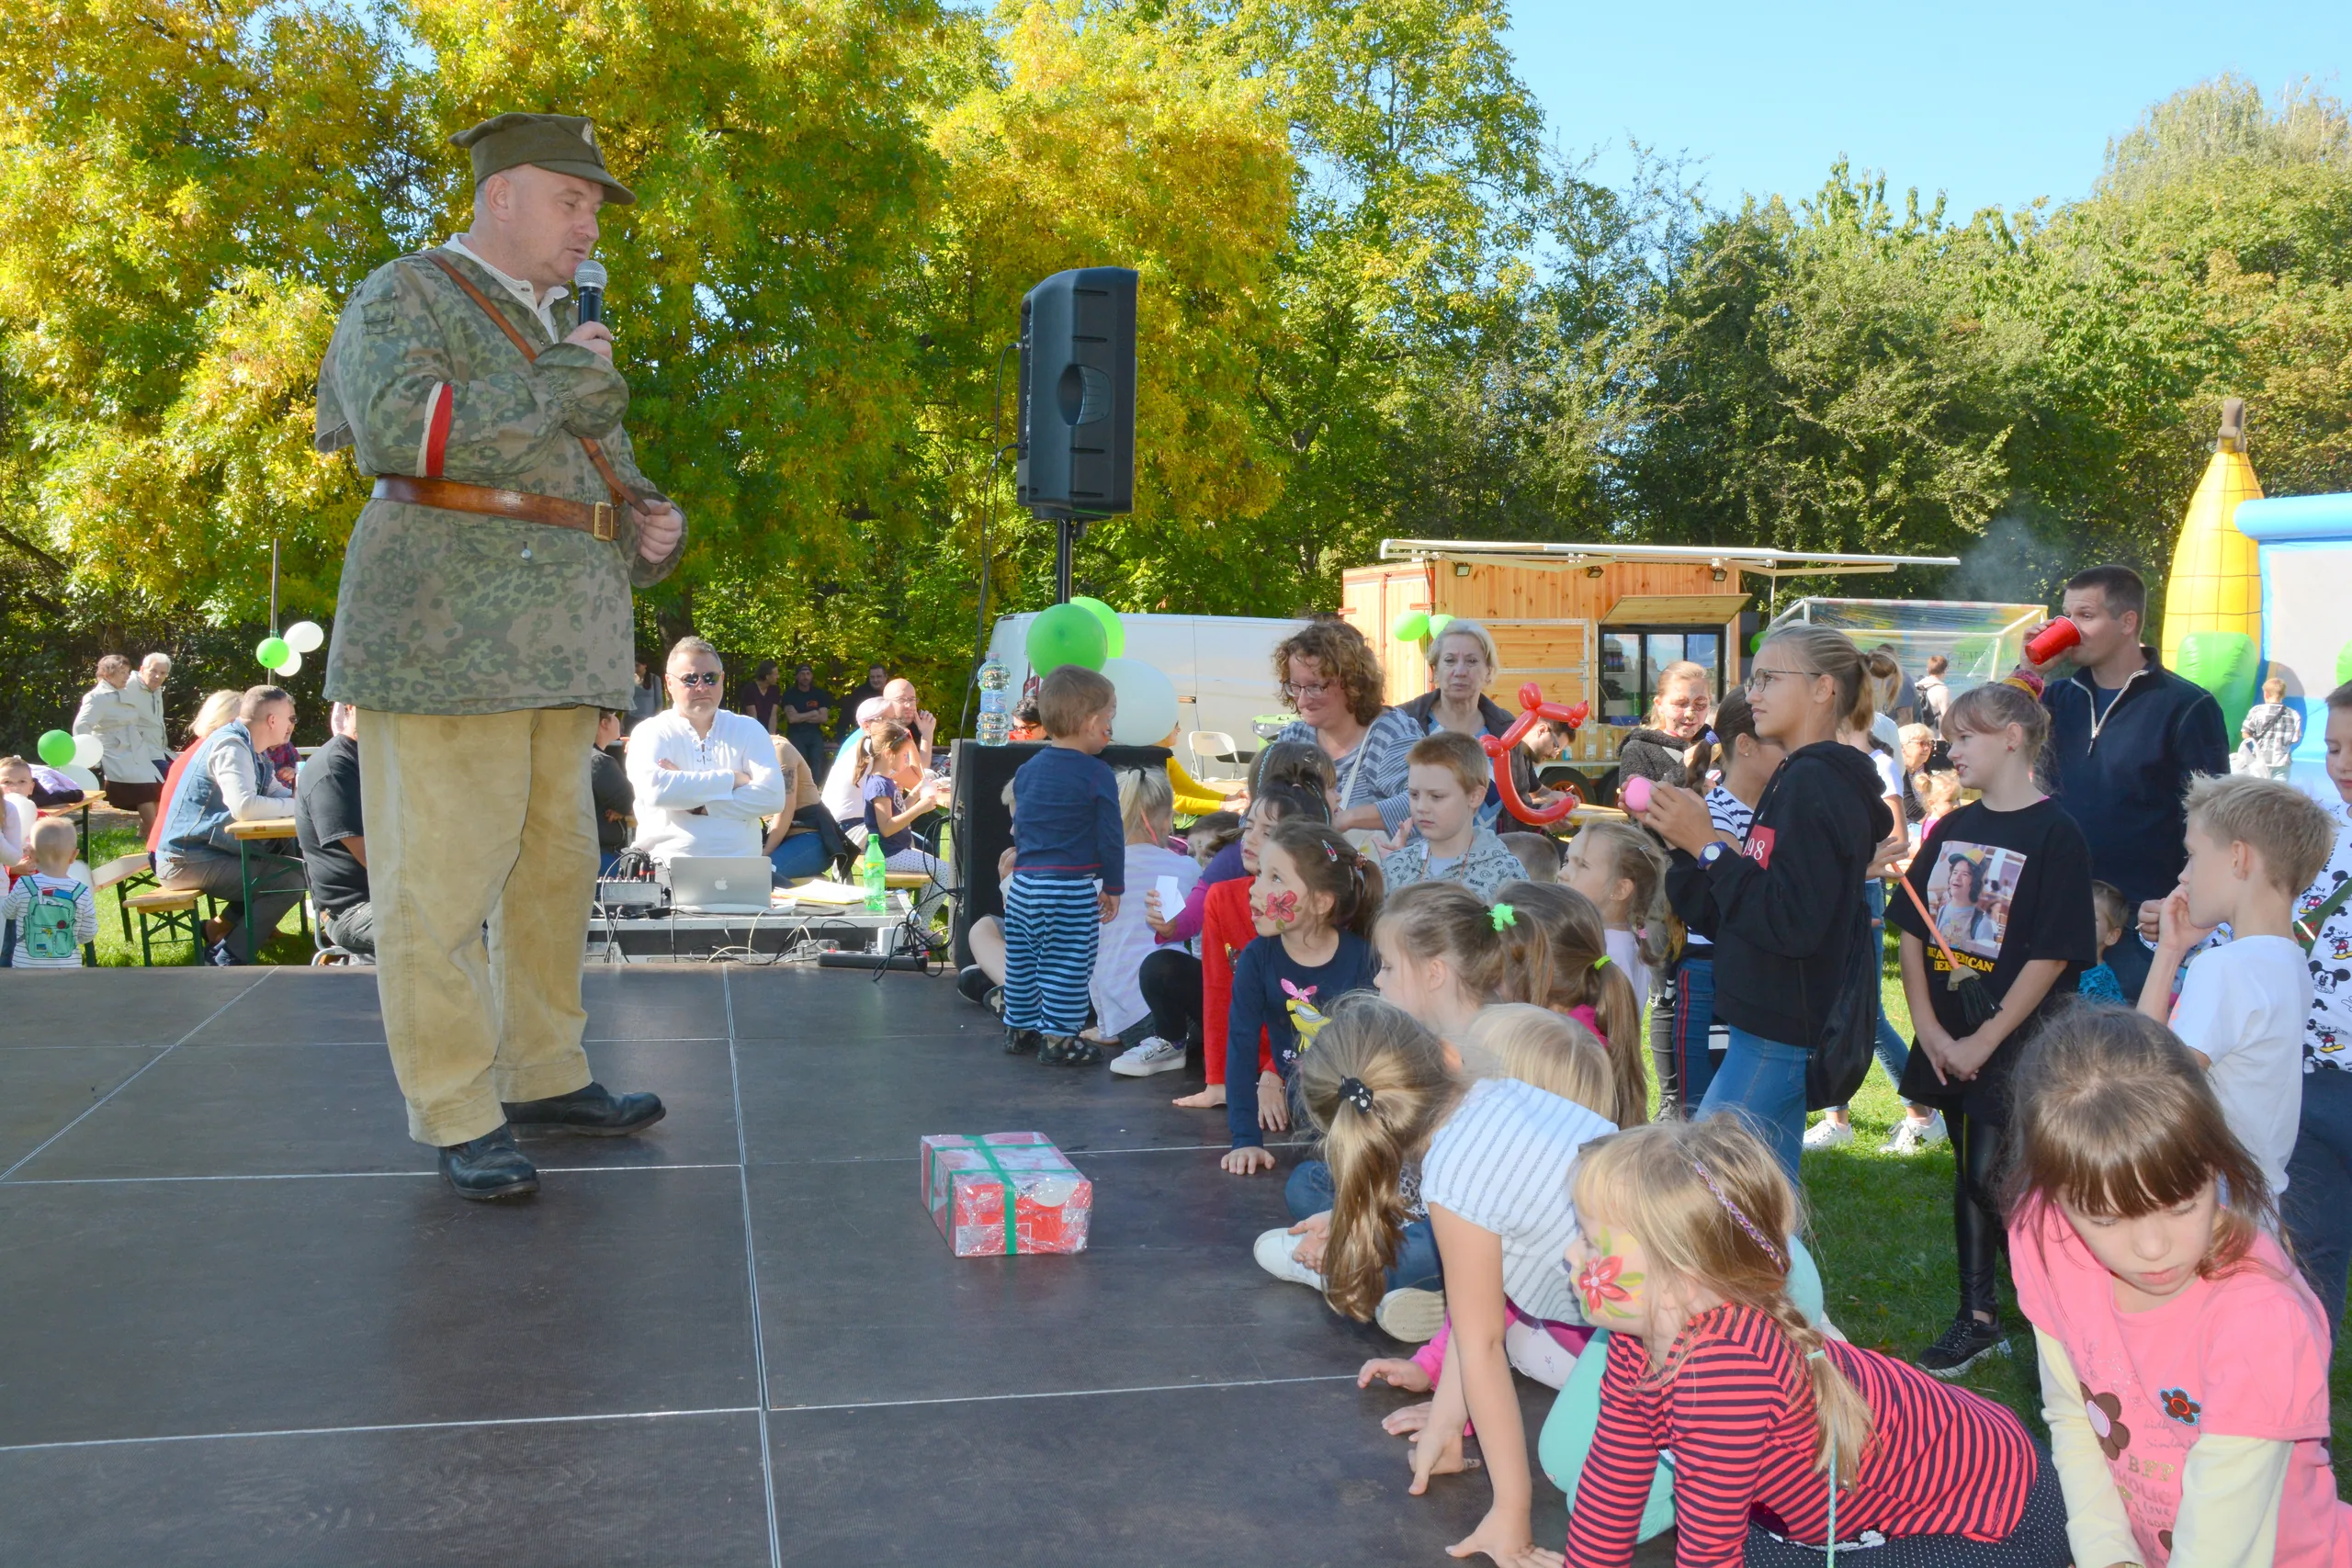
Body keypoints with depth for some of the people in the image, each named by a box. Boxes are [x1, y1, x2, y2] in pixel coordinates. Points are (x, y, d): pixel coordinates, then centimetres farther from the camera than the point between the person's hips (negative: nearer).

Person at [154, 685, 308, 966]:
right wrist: (298, 806, -20)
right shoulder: (231, 746, -17)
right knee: (290, 880, -19)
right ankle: (227, 961, -13)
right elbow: (244, 806, -31)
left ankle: (222, 926, 12)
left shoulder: (249, 750, 15)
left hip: (210, 851, 10)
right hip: (187, 861, -10)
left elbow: (280, 794, 17)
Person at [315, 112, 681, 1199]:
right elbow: (396, 429, -21)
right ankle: (458, 1119, 1)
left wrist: (652, 525, 7)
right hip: (444, 629, -8)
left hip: (556, 645, 8)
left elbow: (605, 467, 30)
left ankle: (545, 1076, 23)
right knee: (440, 876, -5)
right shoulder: (403, 298, -2)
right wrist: (561, 381, -14)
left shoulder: (562, 326, 22)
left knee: (555, 865, 11)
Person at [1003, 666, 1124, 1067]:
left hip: (1024, 883, 7)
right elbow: (1110, 838, -8)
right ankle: (1059, 1037, 4)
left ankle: (1019, 1028, 27)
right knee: (1067, 965, 1)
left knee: (1021, 960, 16)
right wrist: (1113, 886, 3)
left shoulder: (1027, 770, 9)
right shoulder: (1096, 775, -10)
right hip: (1072, 888, -6)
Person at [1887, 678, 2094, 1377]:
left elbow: (2051, 955, -16)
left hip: (2014, 1043, -6)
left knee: (1990, 1180, -7)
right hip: (1949, 1041, 6)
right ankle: (1978, 1318, 23)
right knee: (1971, 1175, 13)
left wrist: (1986, 1039, -15)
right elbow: (1913, 930, 7)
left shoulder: (2054, 834, -12)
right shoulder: (1953, 829, 9)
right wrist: (1928, 1026, -4)